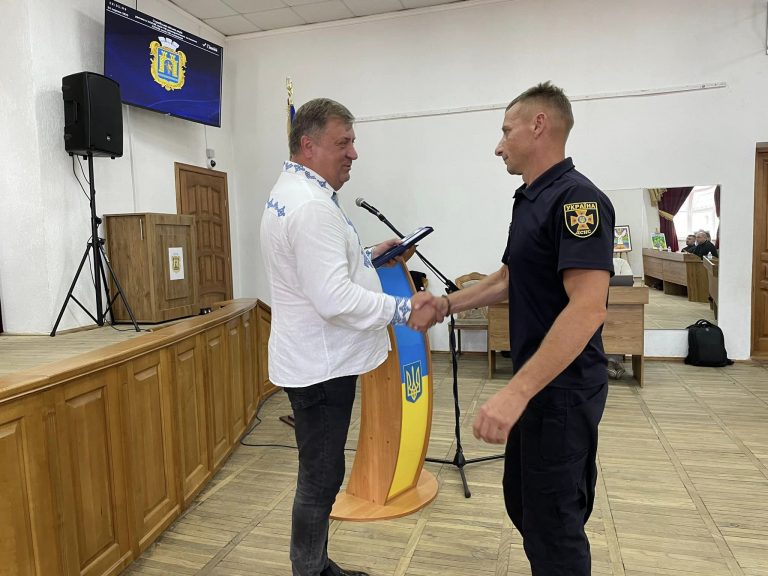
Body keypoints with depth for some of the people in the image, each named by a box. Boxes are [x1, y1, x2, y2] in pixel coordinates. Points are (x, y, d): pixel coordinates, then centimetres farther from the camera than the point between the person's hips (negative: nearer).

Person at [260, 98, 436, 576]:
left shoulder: (291, 192, 12)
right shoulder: (312, 206, -23)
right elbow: (335, 299, -29)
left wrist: (367, 256, 16)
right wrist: (403, 310, -22)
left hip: (314, 357, 11)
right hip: (320, 364, -11)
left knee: (321, 473, 21)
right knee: (320, 478, 3)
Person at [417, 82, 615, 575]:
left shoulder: (577, 198, -20)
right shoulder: (529, 200, 11)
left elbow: (587, 308, -29)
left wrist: (516, 392, -32)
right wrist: (447, 304, 18)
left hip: (563, 388, -10)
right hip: (536, 382, 10)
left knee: (554, 519, 7)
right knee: (523, 502, 22)